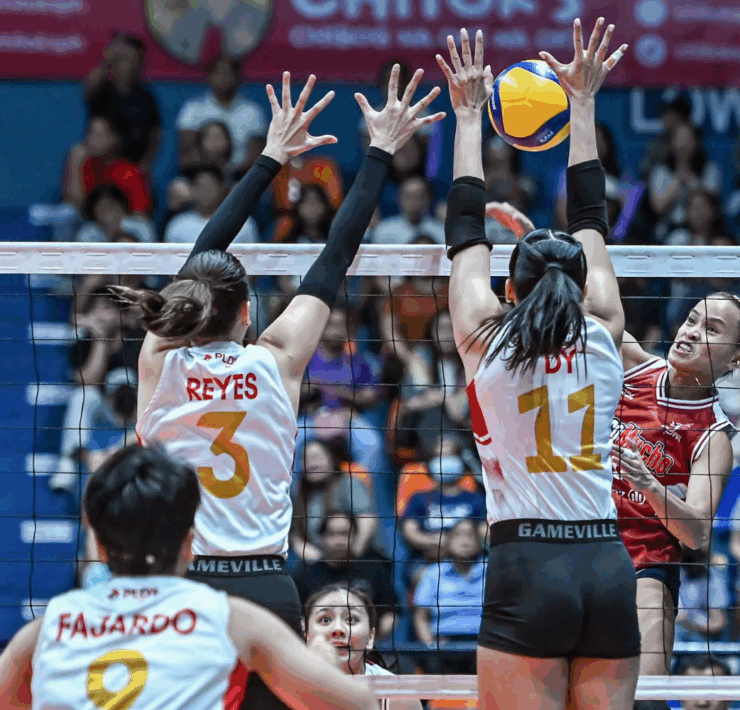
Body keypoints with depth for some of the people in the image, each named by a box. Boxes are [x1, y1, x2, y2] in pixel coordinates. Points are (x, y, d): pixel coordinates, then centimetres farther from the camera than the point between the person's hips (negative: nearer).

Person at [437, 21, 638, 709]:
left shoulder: (486, 340, 0)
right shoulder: (603, 338, 7)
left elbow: (465, 233, 13)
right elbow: (590, 218, 18)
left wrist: (469, 116, 22)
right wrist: (582, 103, 27)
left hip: (526, 569, -3)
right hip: (609, 568, 3)